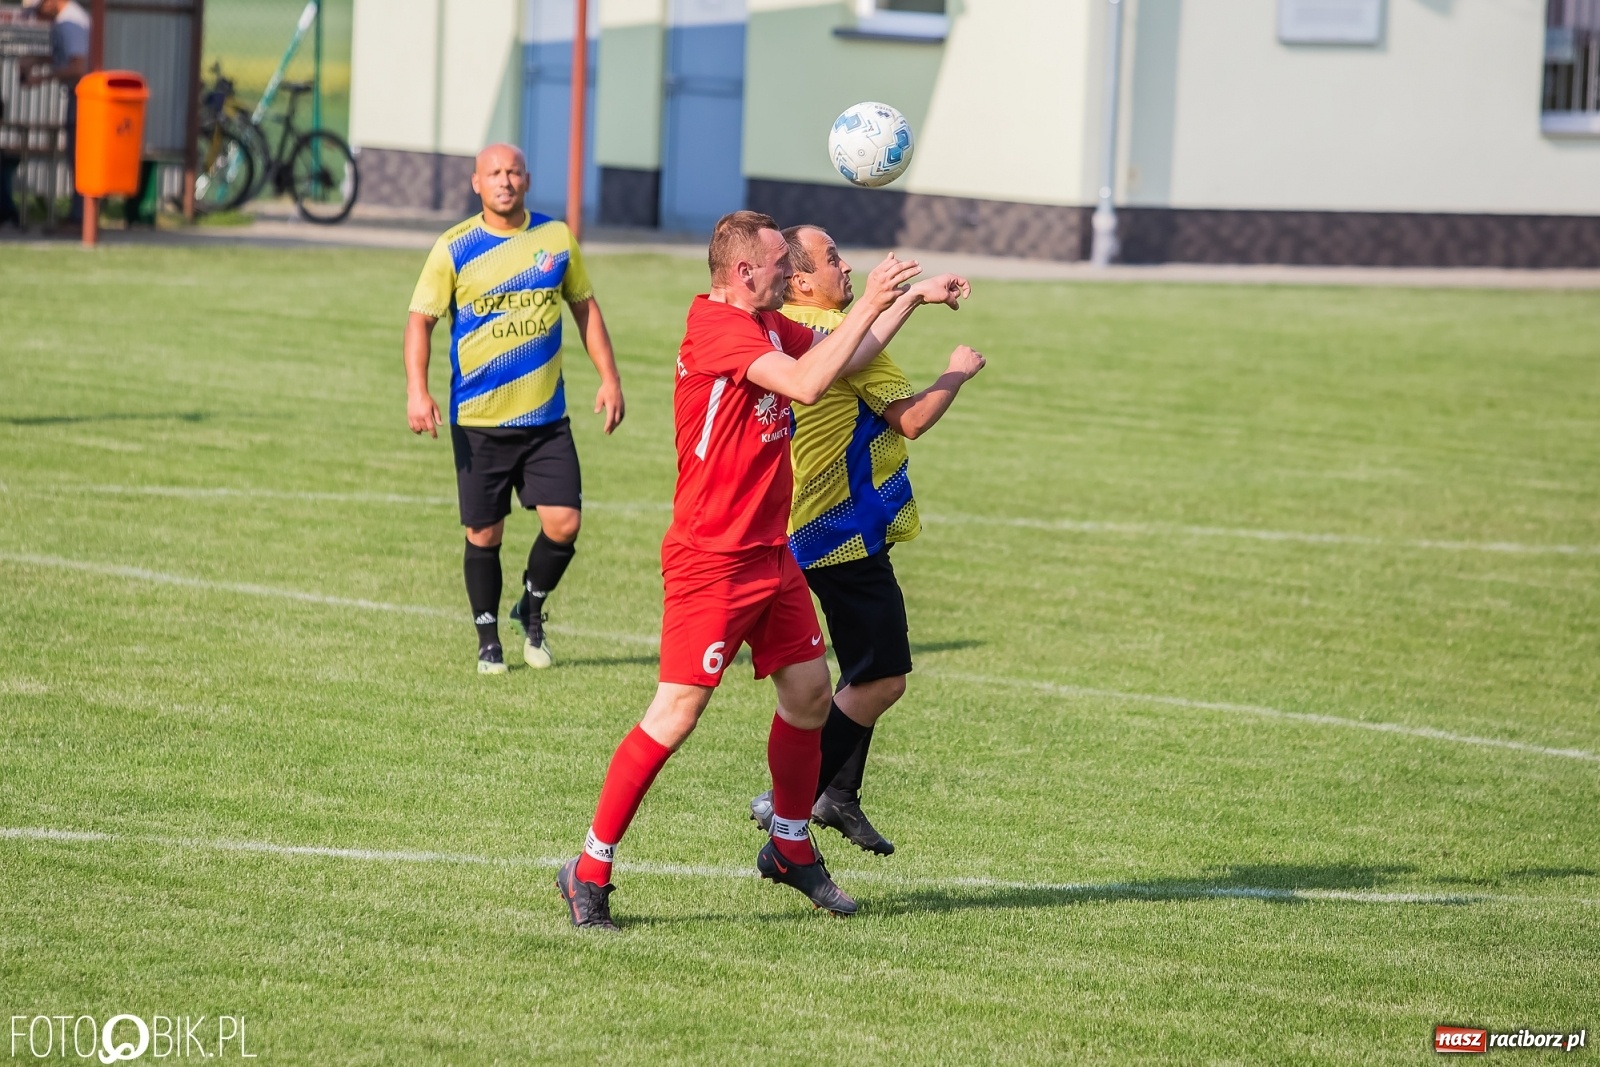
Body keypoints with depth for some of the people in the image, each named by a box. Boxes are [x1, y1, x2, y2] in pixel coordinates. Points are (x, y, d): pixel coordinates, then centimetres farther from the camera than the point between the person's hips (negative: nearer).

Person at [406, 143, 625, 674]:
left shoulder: (556, 238, 4)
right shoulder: (454, 248, -4)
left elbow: (585, 306, 15)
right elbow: (420, 318, -5)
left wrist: (609, 377, 8)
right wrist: (417, 390, -18)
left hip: (547, 416, 2)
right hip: (477, 420, -2)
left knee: (563, 523, -8)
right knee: (484, 535, 3)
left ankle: (532, 610, 20)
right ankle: (488, 641, 20)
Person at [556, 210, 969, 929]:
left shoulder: (770, 326, 11)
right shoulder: (716, 324, -17)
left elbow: (843, 357, 28)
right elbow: (806, 383, -28)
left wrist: (912, 299, 23)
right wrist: (869, 304, -23)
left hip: (771, 552, 9)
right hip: (711, 559, -9)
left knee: (810, 695, 12)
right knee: (676, 714, -10)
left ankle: (790, 848, 30)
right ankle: (590, 873, -3)